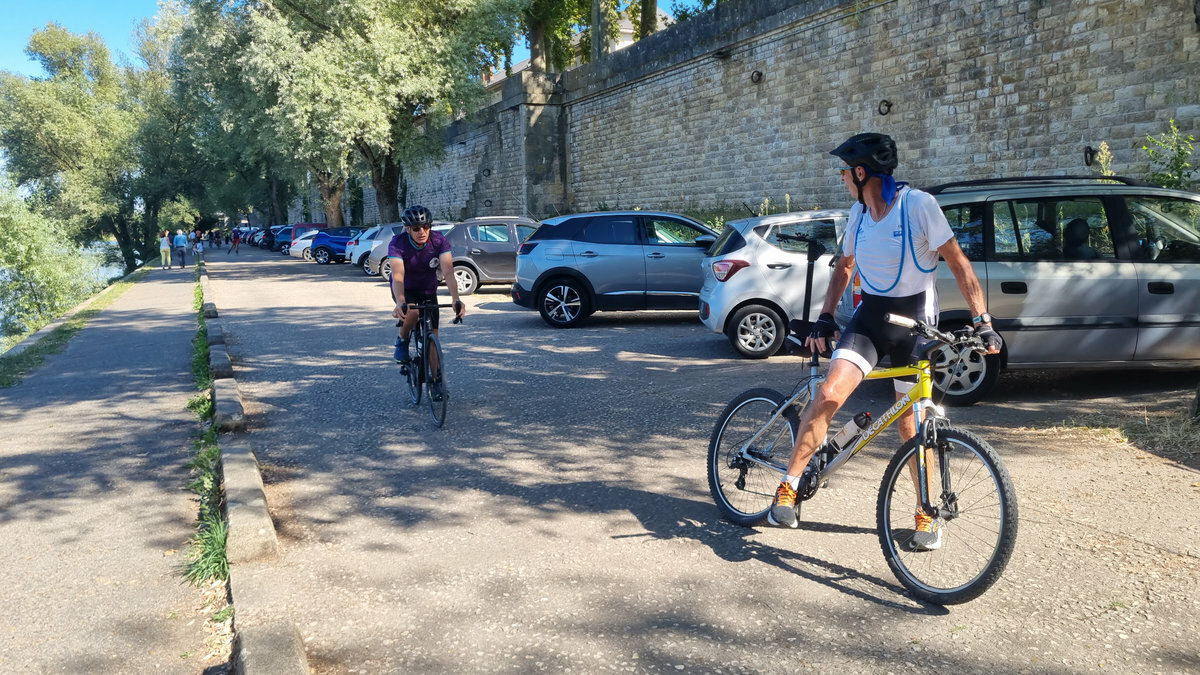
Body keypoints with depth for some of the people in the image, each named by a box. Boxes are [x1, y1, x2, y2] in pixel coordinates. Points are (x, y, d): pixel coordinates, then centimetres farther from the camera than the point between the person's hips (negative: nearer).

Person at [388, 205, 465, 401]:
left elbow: (448, 271, -33)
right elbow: (398, 276, -40)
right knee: (412, 312, -35)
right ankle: (402, 342, -4)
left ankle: (436, 381, 9)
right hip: (405, 290, -2)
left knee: (432, 335, -4)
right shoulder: (397, 244, -29)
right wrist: (400, 303, -58)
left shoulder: (440, 241, -23)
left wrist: (456, 300, -48)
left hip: (428, 291, 2)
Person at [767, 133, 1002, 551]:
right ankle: (789, 487, -8)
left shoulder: (918, 205, -14)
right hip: (870, 316, 4)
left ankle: (926, 515, 21)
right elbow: (845, 266, 17)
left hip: (914, 320, -4)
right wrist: (825, 318, 8)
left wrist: (981, 321, -20)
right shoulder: (859, 213, 4)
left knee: (911, 425, 2)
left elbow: (958, 264, -14)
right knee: (830, 393, -18)